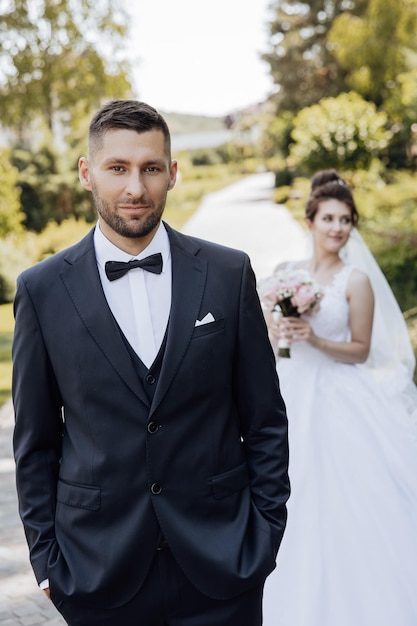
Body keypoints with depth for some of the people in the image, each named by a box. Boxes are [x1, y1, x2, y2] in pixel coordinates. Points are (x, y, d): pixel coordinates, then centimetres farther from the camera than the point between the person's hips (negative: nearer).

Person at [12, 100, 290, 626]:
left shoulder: (228, 273, -3)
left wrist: (266, 530, -1)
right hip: (99, 565, 0)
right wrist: (45, 555, 1)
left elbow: (265, 419, 2)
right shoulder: (42, 289, -3)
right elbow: (35, 440, 2)